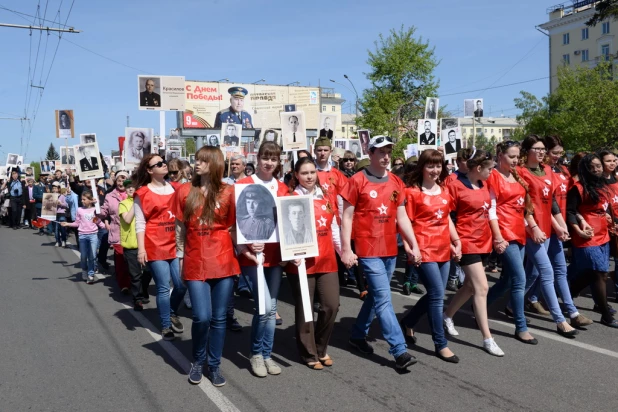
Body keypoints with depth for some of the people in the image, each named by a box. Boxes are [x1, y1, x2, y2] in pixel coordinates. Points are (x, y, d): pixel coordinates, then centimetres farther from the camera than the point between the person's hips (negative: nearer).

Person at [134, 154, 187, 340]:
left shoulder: (174, 188, 10)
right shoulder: (142, 193, -2)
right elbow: (140, 223, -4)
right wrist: (141, 248, -11)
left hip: (175, 244, 4)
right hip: (155, 246, -4)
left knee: (182, 285, 3)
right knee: (163, 288, -2)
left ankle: (172, 313, 31)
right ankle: (166, 325, 14)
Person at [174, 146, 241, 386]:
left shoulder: (228, 192, 0)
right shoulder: (185, 191, 3)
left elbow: (235, 227, 3)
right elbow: (180, 227, 8)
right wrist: (180, 258, 8)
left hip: (223, 262, 0)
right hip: (196, 263, 0)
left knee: (219, 318, 7)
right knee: (202, 317, -7)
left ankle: (214, 365, 24)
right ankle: (198, 361, 20)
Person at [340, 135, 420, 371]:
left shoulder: (396, 182, 9)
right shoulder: (357, 181, -7)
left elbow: (402, 217, 12)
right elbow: (347, 217, -7)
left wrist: (414, 245, 6)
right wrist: (346, 249, -12)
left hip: (390, 249, 6)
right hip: (368, 250, -6)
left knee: (376, 295, 15)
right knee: (384, 298, -8)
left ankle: (358, 335, 33)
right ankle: (399, 351, -5)